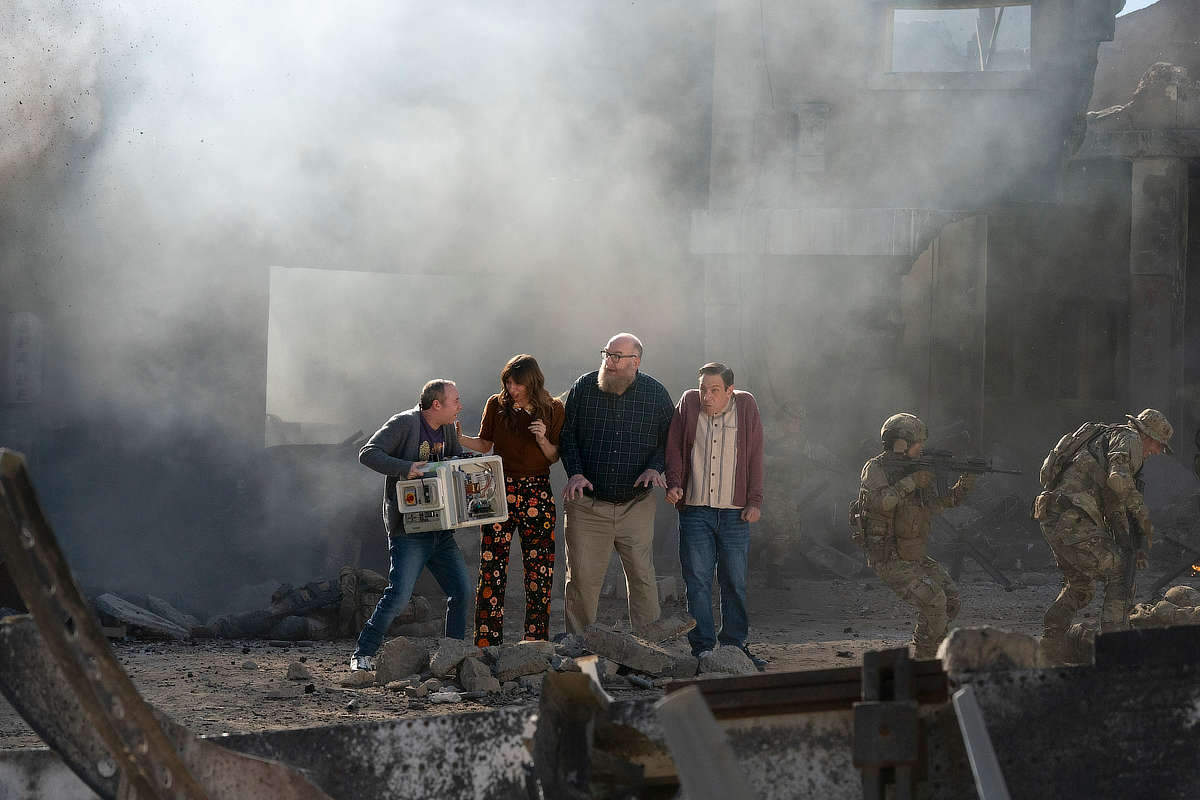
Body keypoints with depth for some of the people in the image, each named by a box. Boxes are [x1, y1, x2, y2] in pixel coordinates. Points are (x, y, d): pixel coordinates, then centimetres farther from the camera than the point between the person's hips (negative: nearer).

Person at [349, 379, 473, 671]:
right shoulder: (405, 423, -9)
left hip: (441, 531, 7)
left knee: (462, 592, 3)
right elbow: (368, 453, -16)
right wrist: (405, 467, -28)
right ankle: (363, 654, -2)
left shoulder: (447, 429, 13)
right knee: (399, 594, -14)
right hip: (409, 530, -7)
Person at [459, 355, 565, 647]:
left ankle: (536, 642, 8)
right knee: (492, 569, -6)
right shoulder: (497, 405, 3)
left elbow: (555, 457, 5)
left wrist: (543, 440, -14)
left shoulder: (553, 409, 2)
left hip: (537, 494, 0)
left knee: (540, 571, 0)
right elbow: (484, 444, 12)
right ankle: (487, 645, -3)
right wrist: (457, 438, -5)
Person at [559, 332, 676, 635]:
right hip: (587, 504, 0)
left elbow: (669, 439, 10)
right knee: (582, 579, 1)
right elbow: (567, 435, 6)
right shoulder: (584, 387, 1)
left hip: (636, 505, 0)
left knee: (642, 578, 0)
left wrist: (654, 468, -9)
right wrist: (575, 473, -9)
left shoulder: (656, 394, 1)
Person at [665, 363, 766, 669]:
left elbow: (755, 457, 4)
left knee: (735, 582, 4)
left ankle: (734, 646, 13)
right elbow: (674, 448, 8)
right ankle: (703, 648, 1)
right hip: (695, 510, 0)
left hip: (735, 512, 0)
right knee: (697, 582, -3)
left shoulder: (746, 407, 2)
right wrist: (673, 483, -7)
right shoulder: (688, 404, 2)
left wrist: (754, 501, 0)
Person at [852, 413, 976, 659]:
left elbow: (934, 506, 15)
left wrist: (961, 488, 0)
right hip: (889, 559, -8)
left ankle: (922, 651, 14)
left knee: (951, 599, 1)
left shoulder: (912, 469, 12)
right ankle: (924, 659, -10)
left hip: (914, 556, 8)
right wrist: (912, 482, -26)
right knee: (933, 601, -20)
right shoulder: (875, 469, -12)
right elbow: (879, 502, -30)